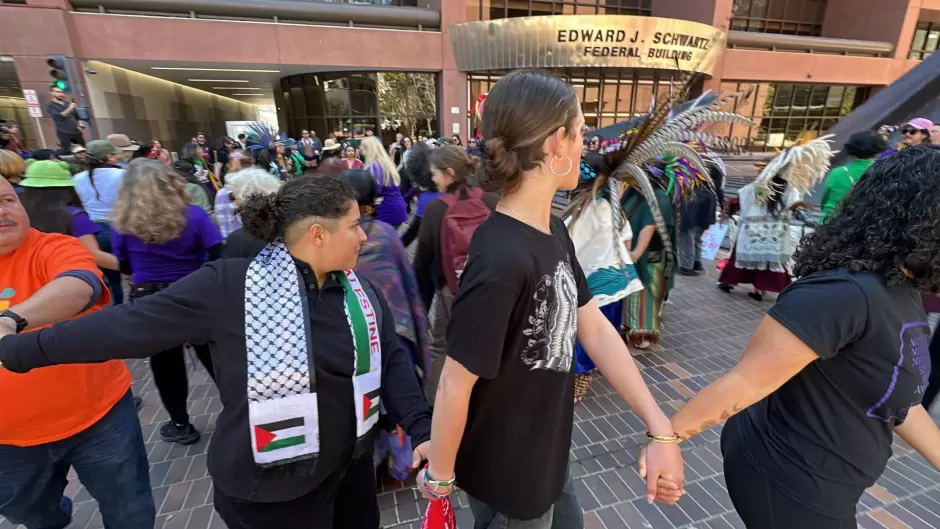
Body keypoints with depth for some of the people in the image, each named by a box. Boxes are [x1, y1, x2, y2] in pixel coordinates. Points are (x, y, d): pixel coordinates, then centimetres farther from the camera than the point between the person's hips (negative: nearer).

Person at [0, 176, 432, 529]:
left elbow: (392, 360, -1)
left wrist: (420, 429, -8)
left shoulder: (361, 292, -5)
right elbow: (124, 326, -11)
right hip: (268, 487, -4)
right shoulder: (228, 286, -20)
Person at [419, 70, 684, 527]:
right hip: (506, 470, -7)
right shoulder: (502, 259, -36)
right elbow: (455, 384, -27)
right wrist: (440, 475, -11)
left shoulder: (555, 233, -6)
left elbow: (595, 329, -4)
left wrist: (661, 429, -5)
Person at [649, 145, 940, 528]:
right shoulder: (847, 293, -31)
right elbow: (746, 381, -33)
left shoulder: (903, 292, 1)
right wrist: (666, 436, -27)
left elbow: (896, 396, 12)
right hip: (788, 483, -9)